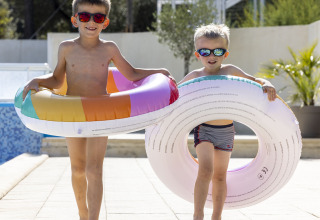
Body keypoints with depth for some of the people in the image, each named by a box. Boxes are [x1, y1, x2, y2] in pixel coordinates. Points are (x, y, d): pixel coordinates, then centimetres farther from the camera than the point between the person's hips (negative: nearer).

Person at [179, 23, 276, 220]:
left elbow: (253, 80, 5)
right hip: (204, 129, -2)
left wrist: (266, 85, -16)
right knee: (206, 170, -18)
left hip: (226, 131, 2)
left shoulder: (229, 71, -1)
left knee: (220, 176, 11)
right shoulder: (194, 76, -2)